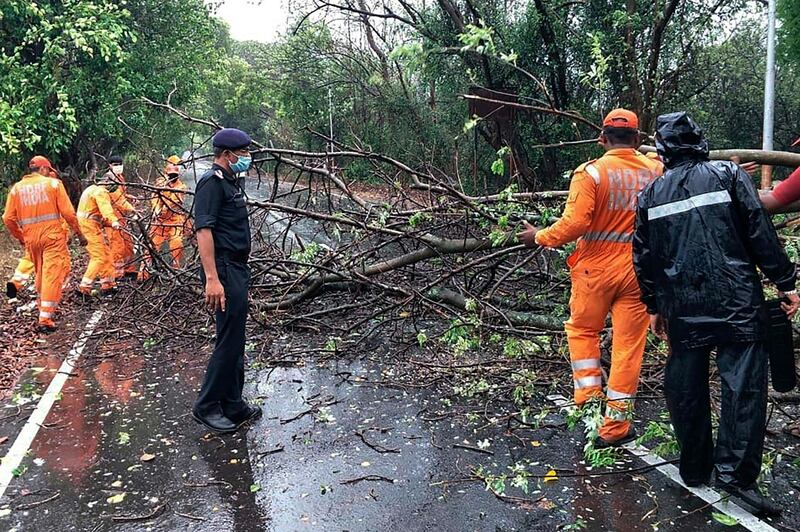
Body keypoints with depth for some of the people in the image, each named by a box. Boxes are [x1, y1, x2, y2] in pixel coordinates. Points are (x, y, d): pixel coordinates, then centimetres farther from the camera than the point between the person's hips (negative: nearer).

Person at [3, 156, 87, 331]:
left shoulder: (16, 188, 8)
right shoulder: (53, 183, -2)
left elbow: (8, 219, 5)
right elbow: (68, 212, -8)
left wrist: (20, 237, 21)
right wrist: (79, 233, 3)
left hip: (31, 238, 5)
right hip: (53, 236, -4)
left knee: (40, 274, 21)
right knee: (53, 275, -4)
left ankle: (43, 308, 35)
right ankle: (45, 318, -9)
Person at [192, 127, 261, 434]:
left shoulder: (232, 181, 16)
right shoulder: (212, 182, -13)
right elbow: (203, 230, -21)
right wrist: (211, 278, -27)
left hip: (238, 269, 10)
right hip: (224, 271, -10)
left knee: (235, 342, 14)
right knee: (228, 342, -5)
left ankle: (233, 406, 23)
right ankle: (206, 407, 9)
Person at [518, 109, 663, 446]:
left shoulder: (590, 173, -12)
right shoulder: (655, 171, -1)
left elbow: (574, 223, -19)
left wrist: (540, 237, -5)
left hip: (596, 268, -2)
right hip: (639, 271, 3)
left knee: (582, 330, 21)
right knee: (628, 344, 8)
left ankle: (589, 398, 14)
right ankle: (615, 426, 14)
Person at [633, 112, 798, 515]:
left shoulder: (650, 194, 8)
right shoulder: (728, 175, 1)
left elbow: (643, 256, 10)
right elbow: (760, 232, -4)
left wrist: (653, 306, 19)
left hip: (682, 309, 3)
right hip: (736, 304, -2)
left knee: (685, 389, 12)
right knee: (743, 384, 2)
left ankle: (694, 468, 22)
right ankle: (734, 471, -3)